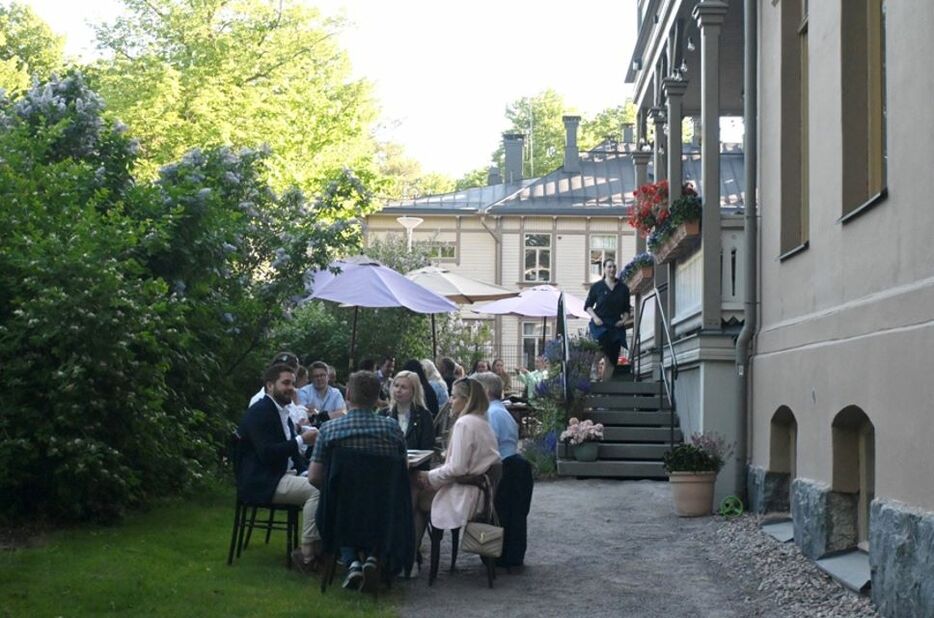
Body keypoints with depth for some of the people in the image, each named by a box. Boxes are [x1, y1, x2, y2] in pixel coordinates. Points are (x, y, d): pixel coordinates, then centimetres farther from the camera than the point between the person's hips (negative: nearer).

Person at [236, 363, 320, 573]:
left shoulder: (282, 413, 18)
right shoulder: (259, 412, -12)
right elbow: (266, 453, -22)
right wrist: (301, 440, -24)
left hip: (278, 475, 9)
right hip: (261, 482, -9)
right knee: (317, 490, -25)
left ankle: (320, 547, -4)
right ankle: (307, 555, -20)